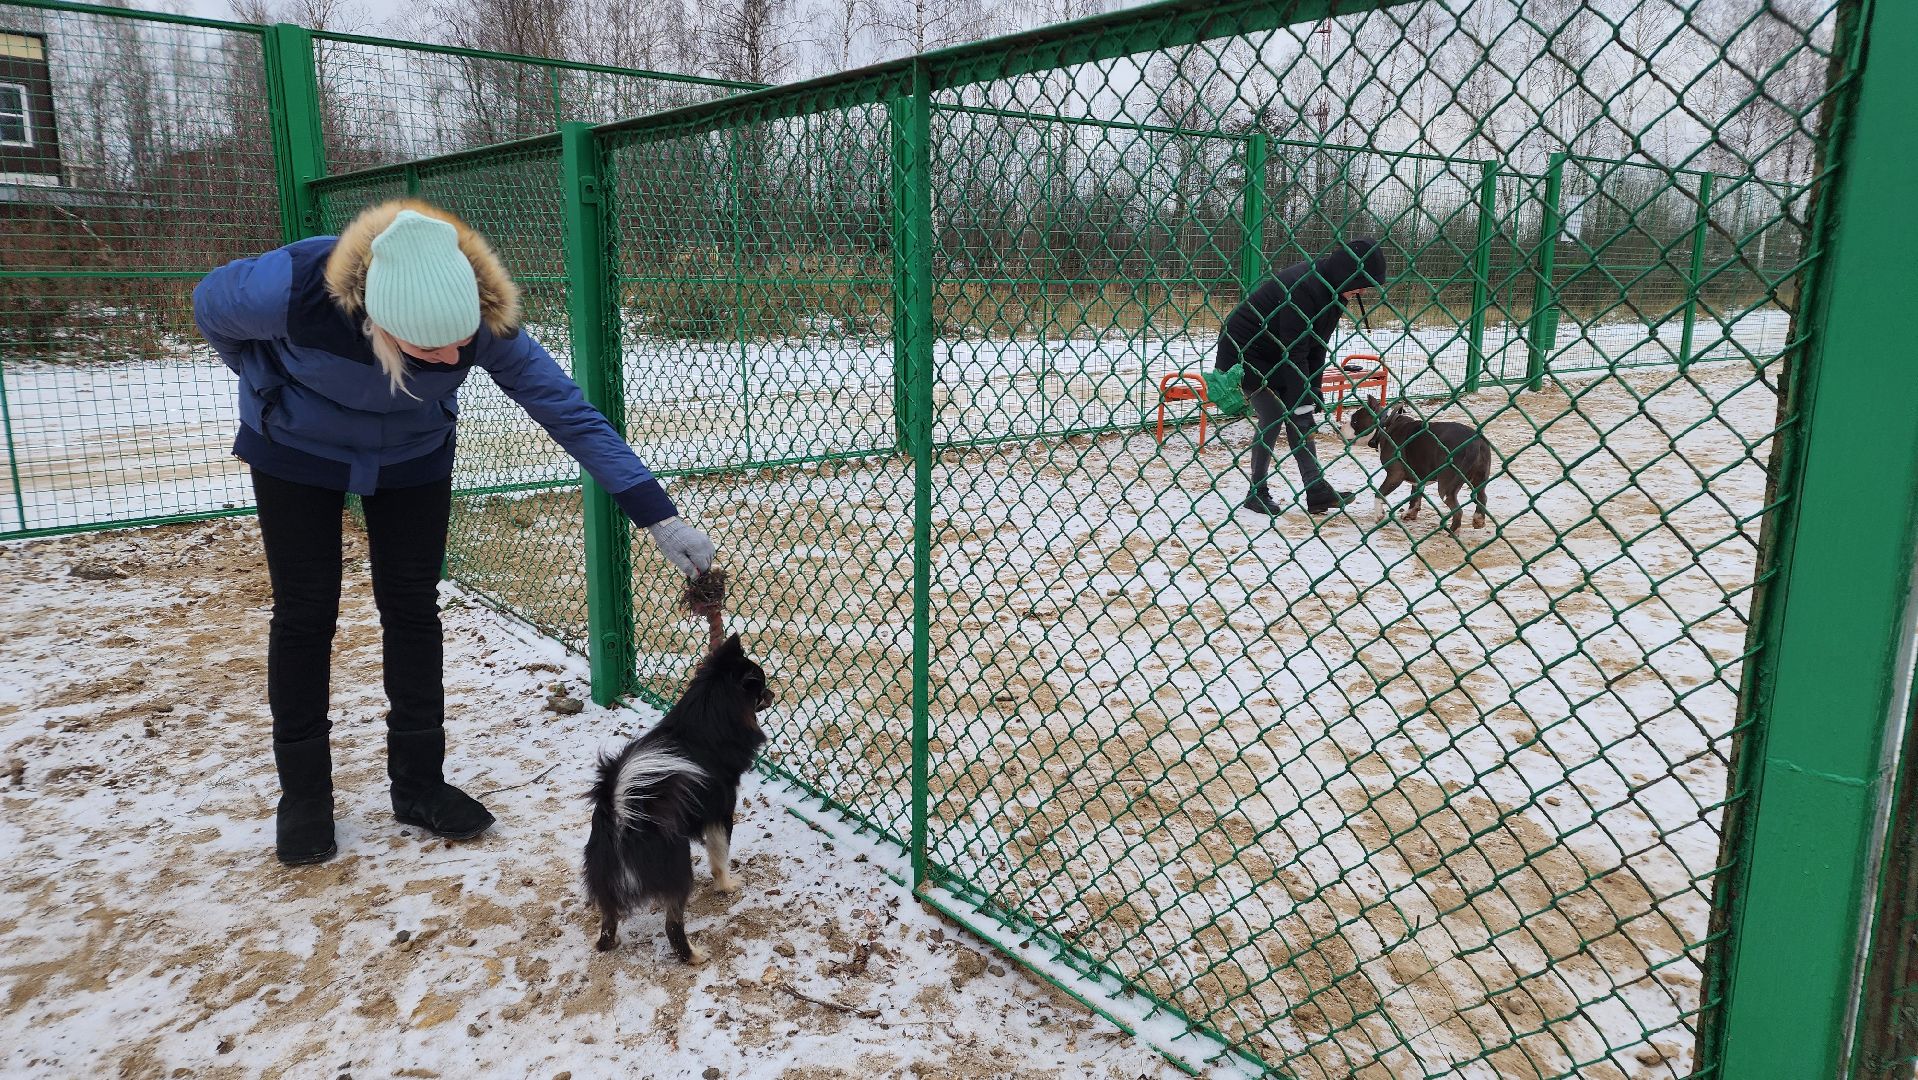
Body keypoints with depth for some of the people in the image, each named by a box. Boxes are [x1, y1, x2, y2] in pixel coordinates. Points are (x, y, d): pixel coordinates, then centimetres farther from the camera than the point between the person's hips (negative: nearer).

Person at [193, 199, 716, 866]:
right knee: (305, 613, 1)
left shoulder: (484, 318, -34)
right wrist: (276, 388, -3)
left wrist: (658, 516, -34)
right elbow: (210, 304, -14)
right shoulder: (292, 287, -38)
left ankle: (419, 784, 15)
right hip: (295, 452, -1)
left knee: (413, 610, 2)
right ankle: (302, 795, 16)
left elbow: (570, 413, -30)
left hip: (414, 457, 1)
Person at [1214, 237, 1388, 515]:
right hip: (1243, 350, -9)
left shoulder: (1331, 290, -1)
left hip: (1273, 354, 9)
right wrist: (1304, 403, -28)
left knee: (1298, 419, 0)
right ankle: (1257, 492, 2)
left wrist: (1312, 396, -2)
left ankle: (1317, 490, -2)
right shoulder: (1302, 288, -30)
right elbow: (1295, 353, -30)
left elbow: (1316, 347, 3)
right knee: (1272, 417, -11)